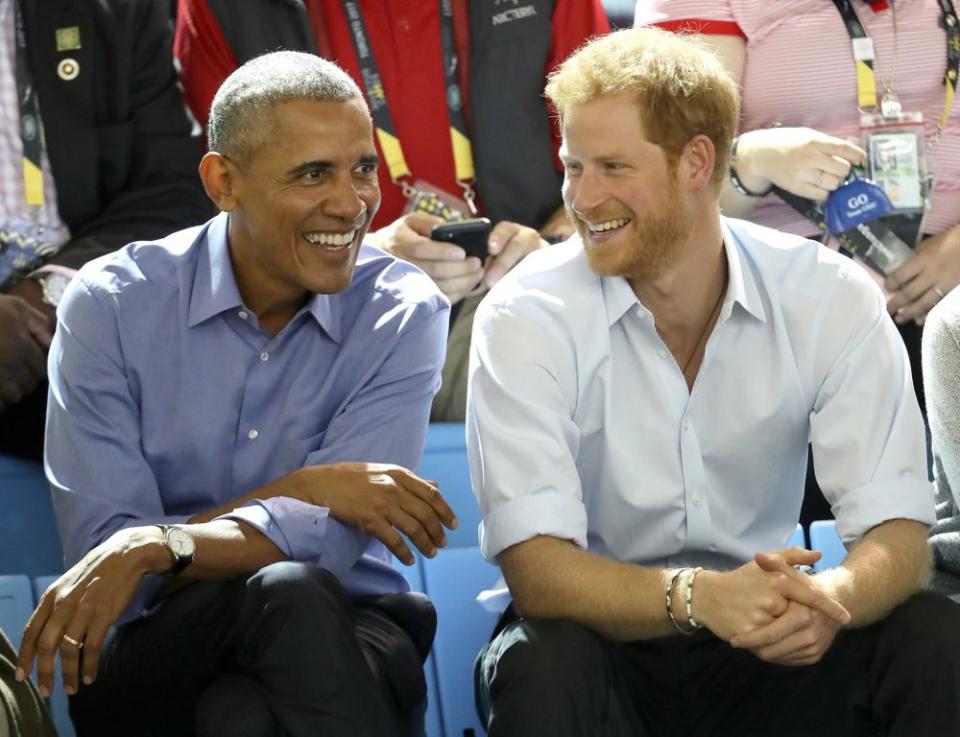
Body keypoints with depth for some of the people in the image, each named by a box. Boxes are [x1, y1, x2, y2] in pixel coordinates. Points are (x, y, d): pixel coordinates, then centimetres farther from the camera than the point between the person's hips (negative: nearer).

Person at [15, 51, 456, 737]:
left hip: (344, 644, 0)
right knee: (286, 589, -33)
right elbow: (99, 548, -12)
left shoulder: (405, 313, -2)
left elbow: (331, 538, -15)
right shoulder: (111, 305, -3)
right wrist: (301, 491, -18)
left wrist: (158, 547, -30)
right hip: (153, 654, 0)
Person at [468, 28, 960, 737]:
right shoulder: (526, 318, -13)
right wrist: (697, 597, -41)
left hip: (767, 651, 2)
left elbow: (897, 533, -12)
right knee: (542, 668, -36)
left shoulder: (833, 299, -7)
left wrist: (830, 598, -37)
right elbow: (535, 567, -22)